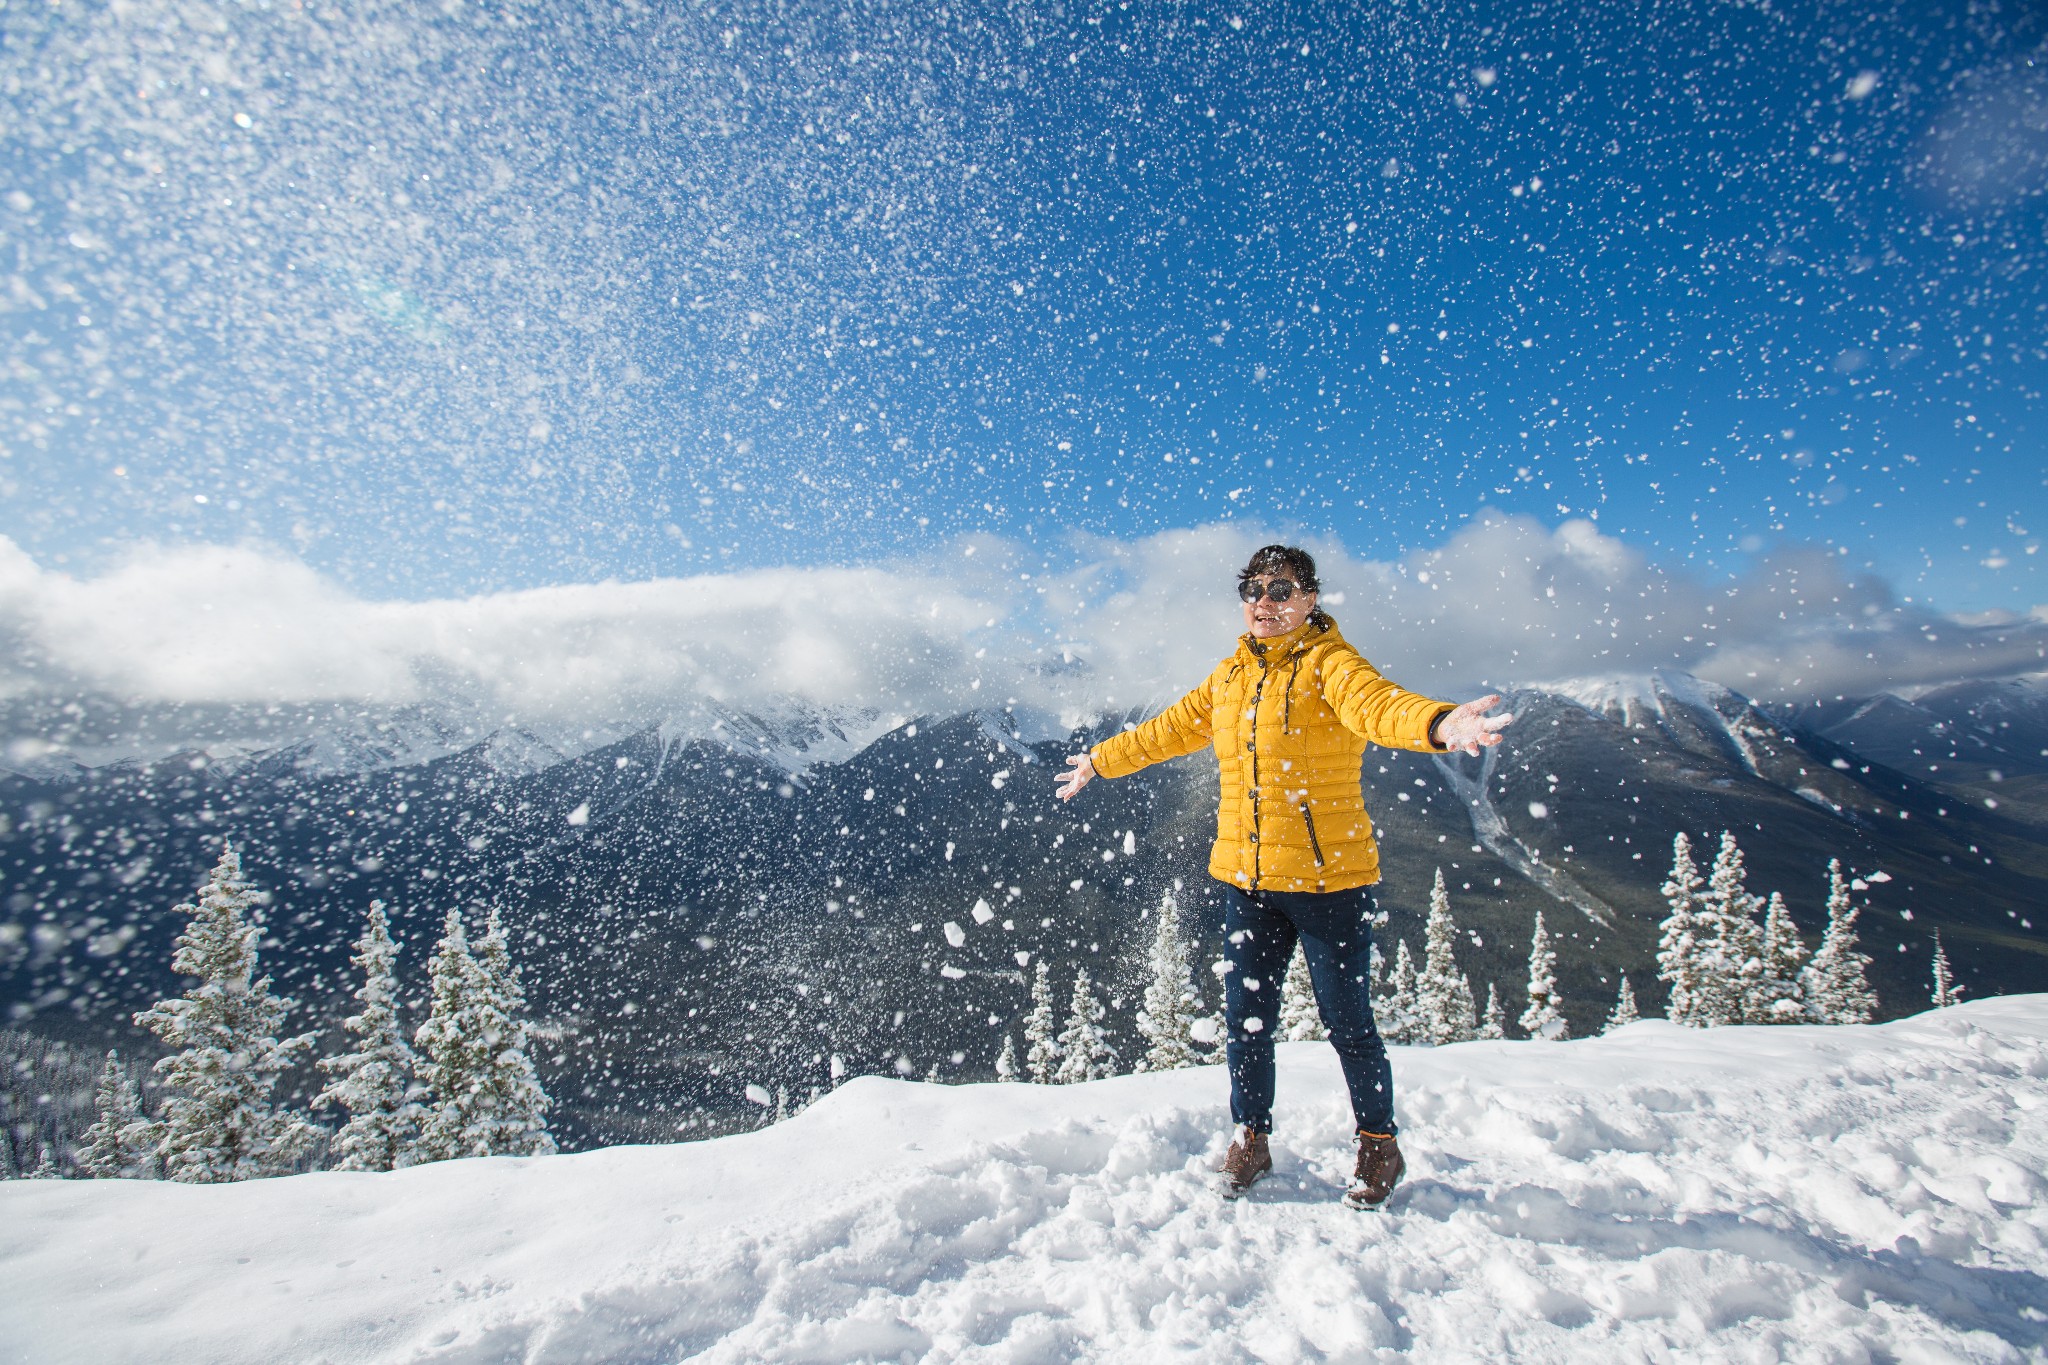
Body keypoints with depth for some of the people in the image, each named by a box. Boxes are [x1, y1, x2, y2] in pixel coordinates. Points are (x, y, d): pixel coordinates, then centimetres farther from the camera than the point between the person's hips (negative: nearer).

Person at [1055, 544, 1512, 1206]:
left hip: (1329, 879, -5)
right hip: (1244, 878, 5)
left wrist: (1440, 724, -51)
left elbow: (1378, 704, -30)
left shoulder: (1330, 663, -9)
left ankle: (1379, 1144, 32)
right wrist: (1099, 760, 32)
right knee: (1246, 1019, 13)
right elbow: (1169, 730, 23)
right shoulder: (1229, 675, 10)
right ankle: (1251, 1137, 34)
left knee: (1347, 1022, 8)